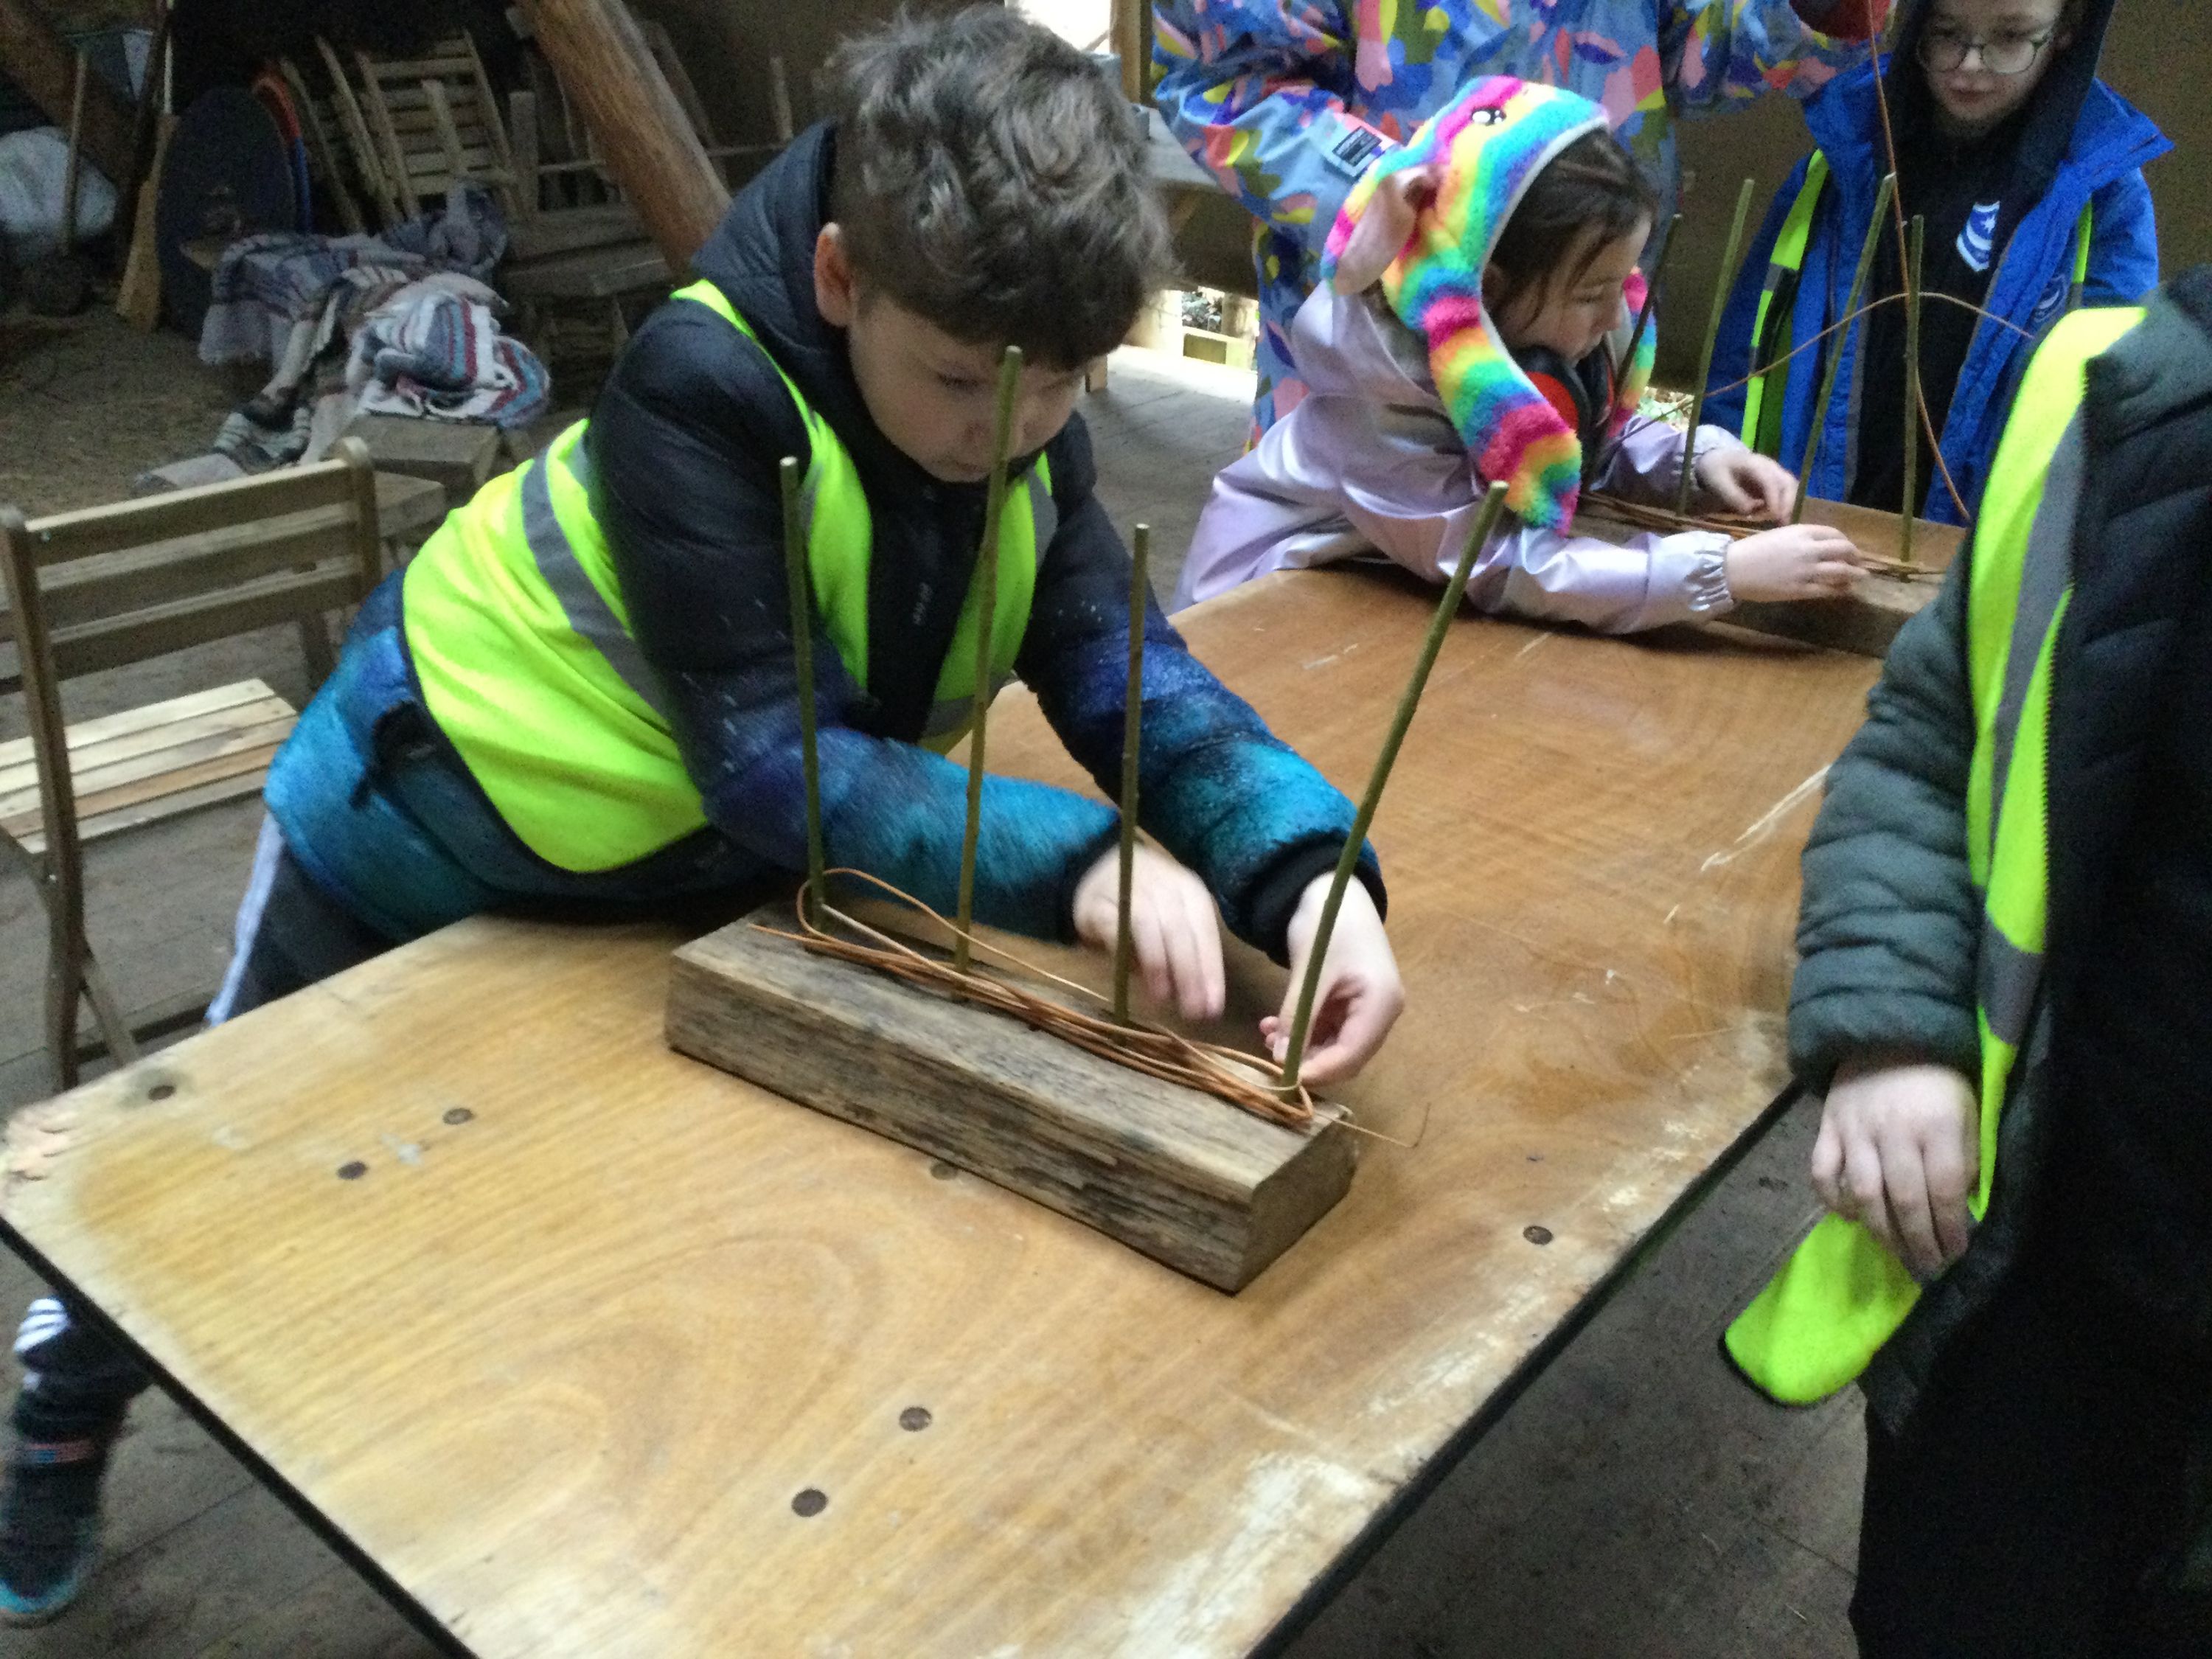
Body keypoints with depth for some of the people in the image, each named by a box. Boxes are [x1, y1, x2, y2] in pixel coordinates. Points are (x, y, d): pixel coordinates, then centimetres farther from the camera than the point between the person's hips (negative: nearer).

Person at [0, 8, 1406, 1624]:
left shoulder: (1022, 422, -18)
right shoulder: (699, 388, -37)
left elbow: (1126, 675, -23)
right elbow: (771, 767, -39)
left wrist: (1308, 866, -40)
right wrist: (1073, 860, -48)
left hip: (679, 871, 5)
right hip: (421, 837, -4)